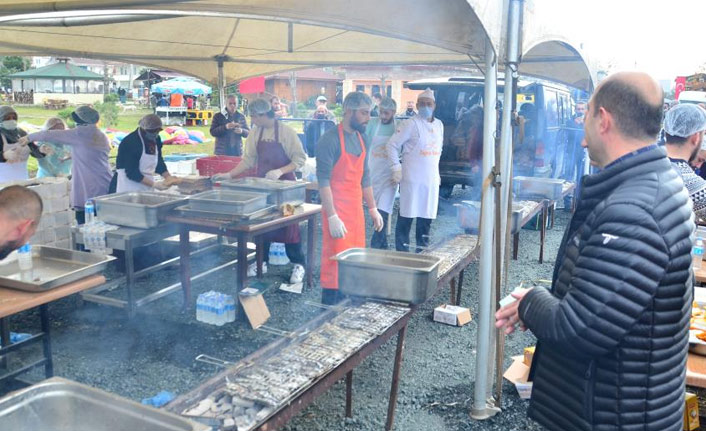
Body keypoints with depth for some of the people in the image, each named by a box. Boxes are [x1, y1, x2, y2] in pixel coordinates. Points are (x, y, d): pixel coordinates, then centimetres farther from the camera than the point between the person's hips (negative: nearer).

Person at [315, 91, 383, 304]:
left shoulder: (361, 139, 11)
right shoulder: (330, 140, -13)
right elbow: (323, 181, -17)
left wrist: (373, 209, 18)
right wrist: (332, 217, -22)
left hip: (356, 210, 8)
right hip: (337, 210, -7)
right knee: (336, 263, -3)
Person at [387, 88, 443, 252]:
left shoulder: (439, 125, 13)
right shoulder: (411, 124, -7)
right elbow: (392, 144, -7)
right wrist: (396, 168, -10)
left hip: (431, 179, 6)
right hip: (412, 178, -6)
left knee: (426, 217, 10)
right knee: (407, 216, -2)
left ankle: (422, 250, 22)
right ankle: (402, 251, 8)